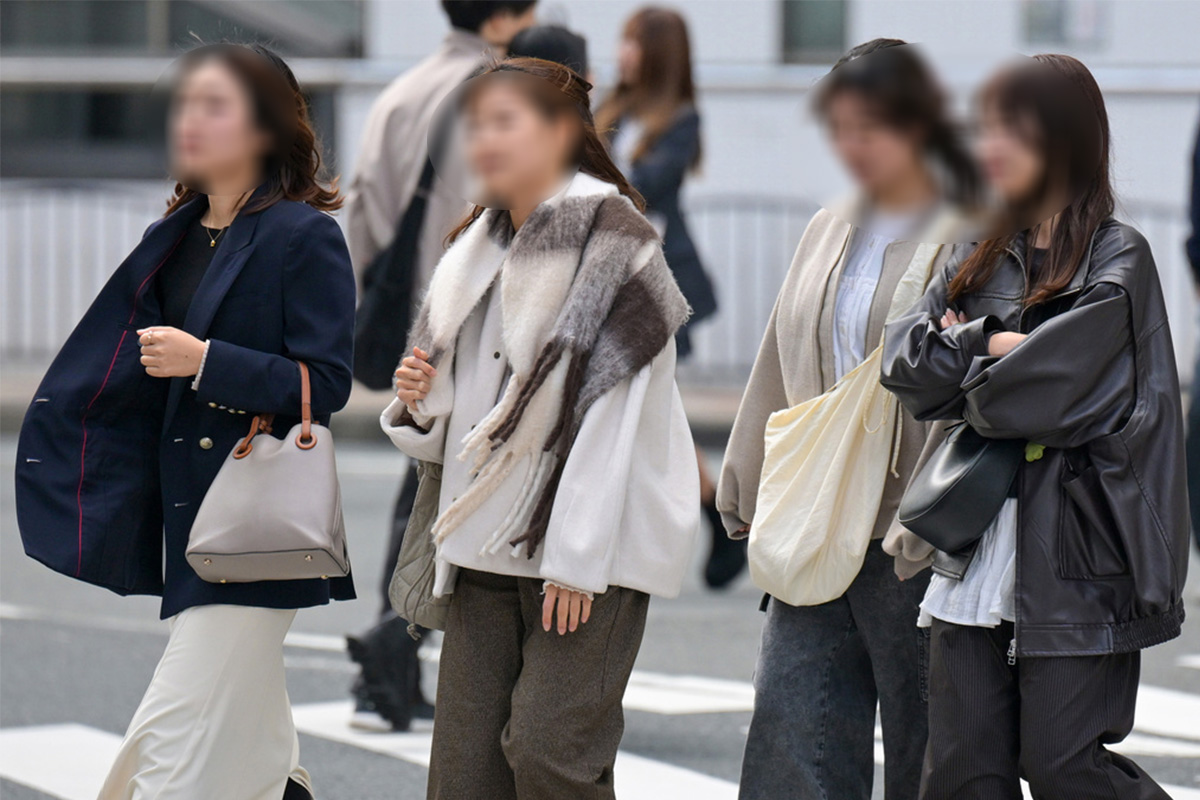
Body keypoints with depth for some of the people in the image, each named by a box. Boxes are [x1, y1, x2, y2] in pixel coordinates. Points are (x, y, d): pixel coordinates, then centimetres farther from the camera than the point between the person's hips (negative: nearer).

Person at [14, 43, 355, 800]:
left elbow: (328, 384, -16)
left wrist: (204, 362, -21)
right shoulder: (178, 238, 13)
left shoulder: (305, 236, -10)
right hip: (191, 516, 8)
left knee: (177, 733, -12)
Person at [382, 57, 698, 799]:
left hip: (593, 547, -7)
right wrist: (420, 401, -1)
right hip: (487, 544, 7)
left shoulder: (612, 243, -8)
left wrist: (576, 560, -18)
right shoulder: (479, 250, 16)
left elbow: (612, 417, -14)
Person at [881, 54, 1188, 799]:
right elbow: (907, 362, 1)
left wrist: (963, 364, 0)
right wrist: (992, 345, -10)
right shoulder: (982, 257, 14)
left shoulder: (1118, 259, -6)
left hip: (1076, 556, -6)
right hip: (978, 546, 6)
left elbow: (1040, 394, -17)